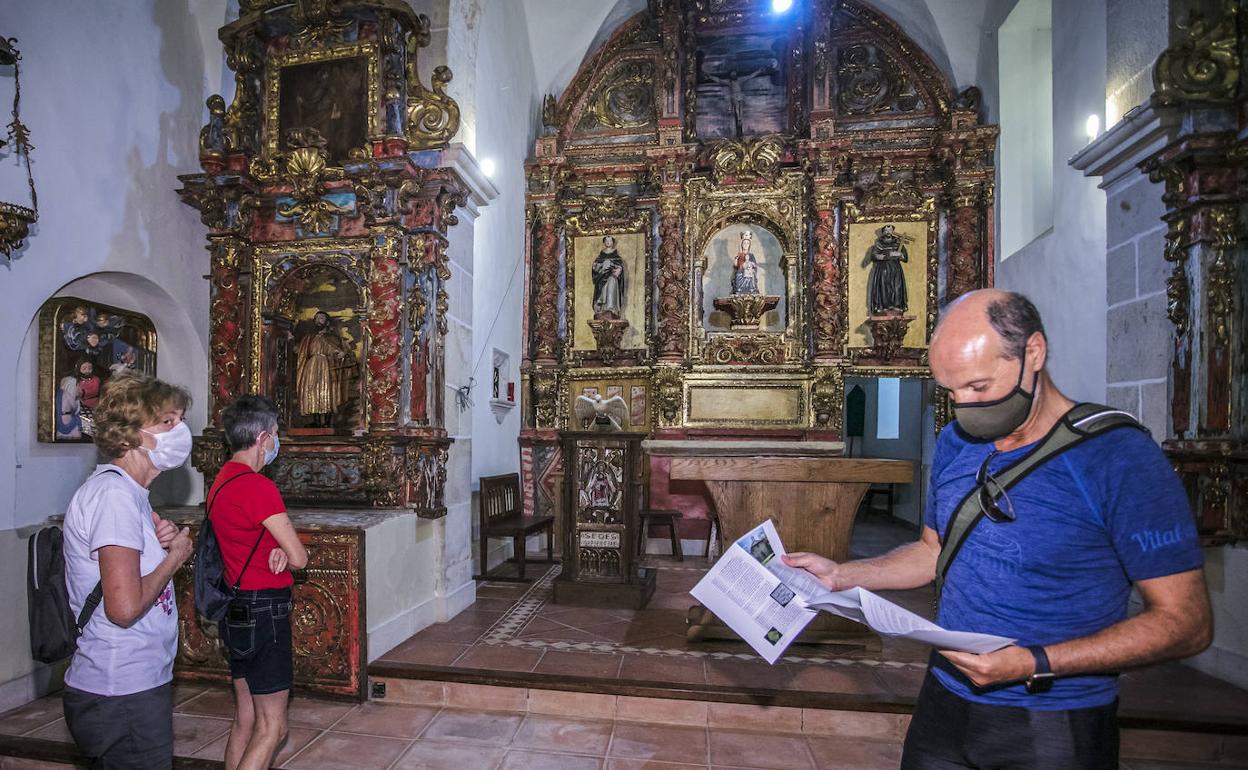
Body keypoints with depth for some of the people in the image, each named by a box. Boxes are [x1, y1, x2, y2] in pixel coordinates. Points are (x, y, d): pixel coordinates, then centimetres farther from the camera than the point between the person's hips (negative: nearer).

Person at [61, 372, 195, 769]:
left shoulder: (129, 491, 10)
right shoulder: (114, 494, -22)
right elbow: (125, 607, -28)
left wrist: (161, 541, -2)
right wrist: (175, 556, -13)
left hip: (138, 683, 10)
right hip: (122, 694, -10)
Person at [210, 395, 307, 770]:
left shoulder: (220, 482, 10)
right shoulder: (258, 486, -20)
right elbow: (299, 558, -18)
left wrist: (278, 551, -4)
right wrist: (288, 551, 5)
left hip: (236, 612, 10)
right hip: (264, 610, -9)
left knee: (245, 720, 17)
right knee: (272, 727, 0)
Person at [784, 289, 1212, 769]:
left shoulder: (1118, 458, -17)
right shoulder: (955, 443, 0)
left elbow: (1187, 623, -16)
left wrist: (1034, 664, -25)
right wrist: (841, 576, 2)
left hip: (1056, 728, -5)